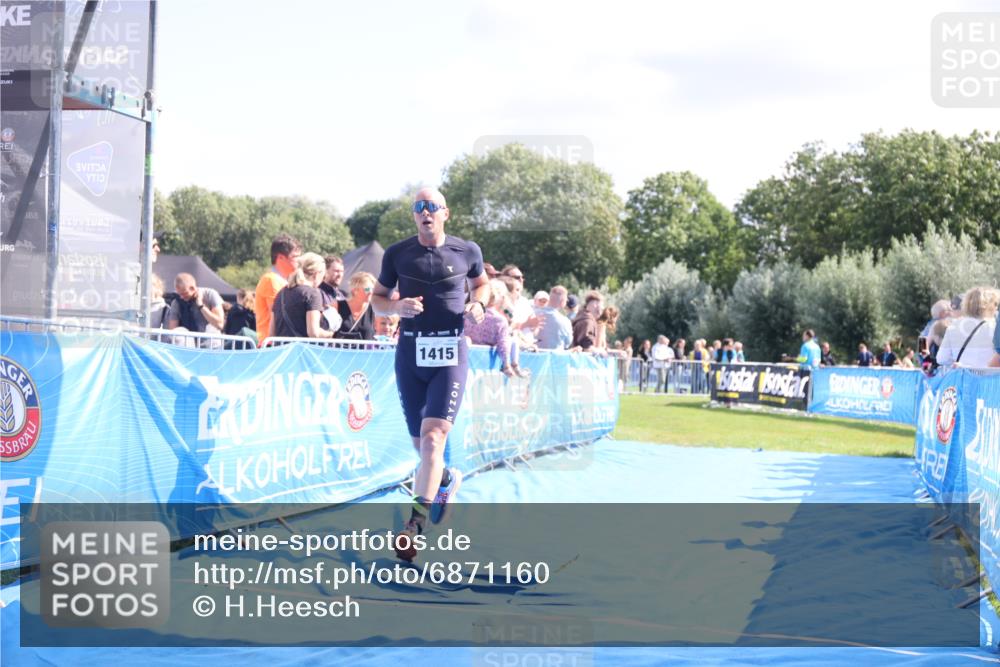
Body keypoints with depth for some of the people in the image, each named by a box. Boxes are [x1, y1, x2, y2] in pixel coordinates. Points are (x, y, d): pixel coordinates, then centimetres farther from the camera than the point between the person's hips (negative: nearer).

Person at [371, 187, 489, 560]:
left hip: (450, 354, -2)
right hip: (410, 353, 2)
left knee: (433, 438, -17)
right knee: (420, 444, 11)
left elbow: (482, 282, 22)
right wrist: (397, 306, -12)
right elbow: (376, 300, 11)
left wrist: (478, 304, 0)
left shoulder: (467, 251, 3)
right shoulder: (397, 254, 3)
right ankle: (447, 479, 44)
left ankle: (415, 523, -19)